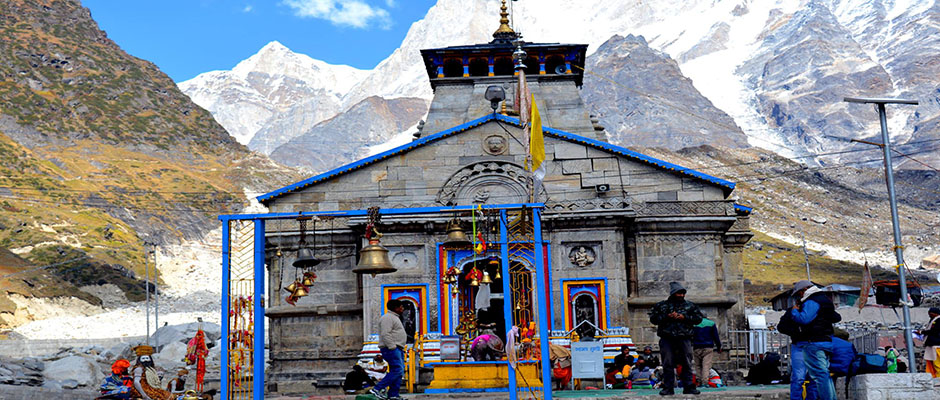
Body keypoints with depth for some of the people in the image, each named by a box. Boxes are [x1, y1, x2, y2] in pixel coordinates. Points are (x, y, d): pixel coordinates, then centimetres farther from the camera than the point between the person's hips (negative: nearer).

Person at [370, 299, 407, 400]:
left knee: (398, 371, 6)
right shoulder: (388, 318, -10)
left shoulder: (395, 318, 24)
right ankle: (377, 389, -18)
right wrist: (392, 346, -23)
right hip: (391, 349, -11)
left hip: (397, 349, 11)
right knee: (397, 369, -18)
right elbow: (385, 334, -20)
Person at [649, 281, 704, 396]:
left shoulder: (690, 305, 12)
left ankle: (689, 387, 6)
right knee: (667, 364, 0)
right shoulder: (661, 305, 9)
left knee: (687, 364, 1)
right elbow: (653, 318, 4)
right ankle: (668, 388, 5)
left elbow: (699, 318, 8)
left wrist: (685, 317, -6)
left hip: (684, 338, 1)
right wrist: (667, 317, -9)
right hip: (667, 339, -1)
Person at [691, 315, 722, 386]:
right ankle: (705, 382, -19)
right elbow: (716, 337, 7)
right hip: (708, 348, -1)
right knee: (706, 365, -7)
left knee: (698, 366, 9)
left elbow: (690, 336, 9)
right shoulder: (711, 323, 7)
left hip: (697, 348, 1)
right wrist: (719, 347, 14)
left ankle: (699, 382, 3)